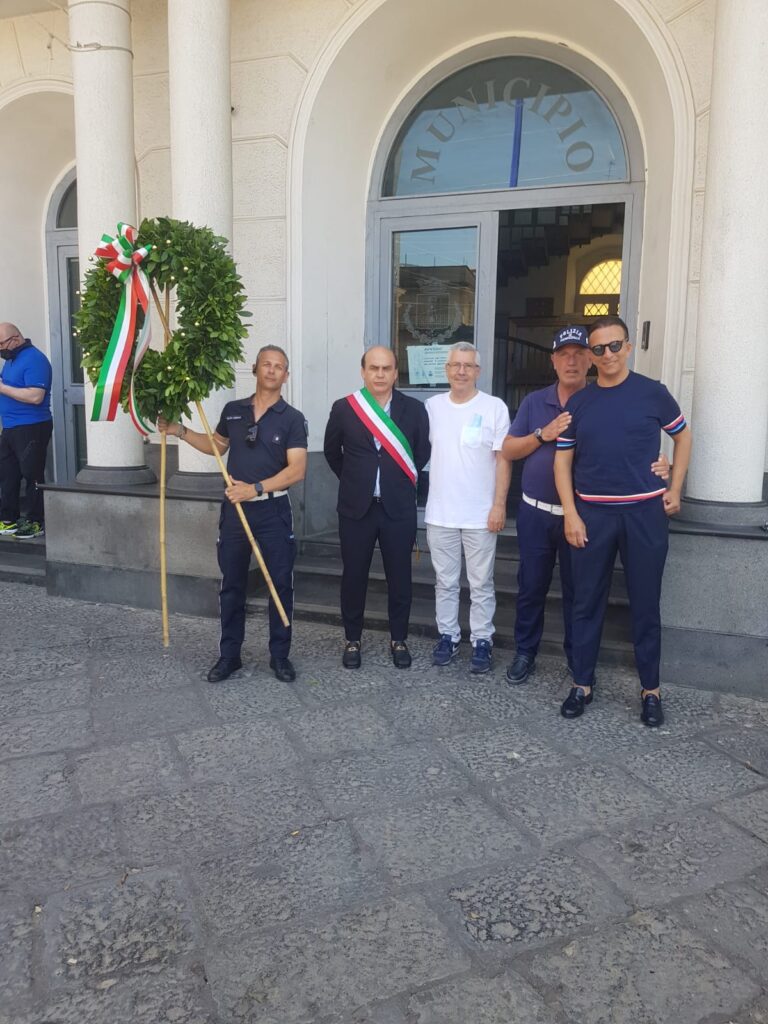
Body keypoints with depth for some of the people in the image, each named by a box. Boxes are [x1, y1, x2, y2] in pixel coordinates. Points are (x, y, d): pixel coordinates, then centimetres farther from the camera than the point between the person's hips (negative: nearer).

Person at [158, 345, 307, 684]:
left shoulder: (292, 419, -5)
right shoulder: (233, 410, 6)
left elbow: (296, 470, -14)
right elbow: (216, 445, 23)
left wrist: (256, 488, -22)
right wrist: (179, 430, 12)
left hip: (273, 510, -3)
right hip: (234, 508, 3)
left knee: (280, 584, 3)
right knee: (232, 584, 10)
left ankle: (280, 655, 17)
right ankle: (229, 655, 22)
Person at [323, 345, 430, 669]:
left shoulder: (414, 409, -2)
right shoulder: (344, 408, -2)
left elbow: (422, 453, 10)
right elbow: (332, 452, 12)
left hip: (399, 508, 0)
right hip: (356, 507, 0)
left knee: (399, 577, 8)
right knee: (353, 576, 9)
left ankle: (398, 640, 25)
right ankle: (352, 640, 24)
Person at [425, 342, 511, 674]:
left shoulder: (494, 407, -4)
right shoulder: (433, 406, 5)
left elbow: (503, 459, -4)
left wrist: (499, 504, -9)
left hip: (481, 514, -3)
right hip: (439, 513, 3)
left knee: (481, 584, 7)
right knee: (445, 582, 13)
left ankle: (482, 641, 19)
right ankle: (448, 636, 26)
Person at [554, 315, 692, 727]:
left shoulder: (652, 392, 0)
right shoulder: (578, 402, 4)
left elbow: (683, 436, 13)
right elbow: (563, 460, 5)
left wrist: (674, 489, 5)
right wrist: (570, 515, -4)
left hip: (645, 512, -1)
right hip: (592, 513, 1)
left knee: (645, 604, 7)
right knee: (587, 603, 7)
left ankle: (650, 689, 21)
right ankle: (582, 683, 20)